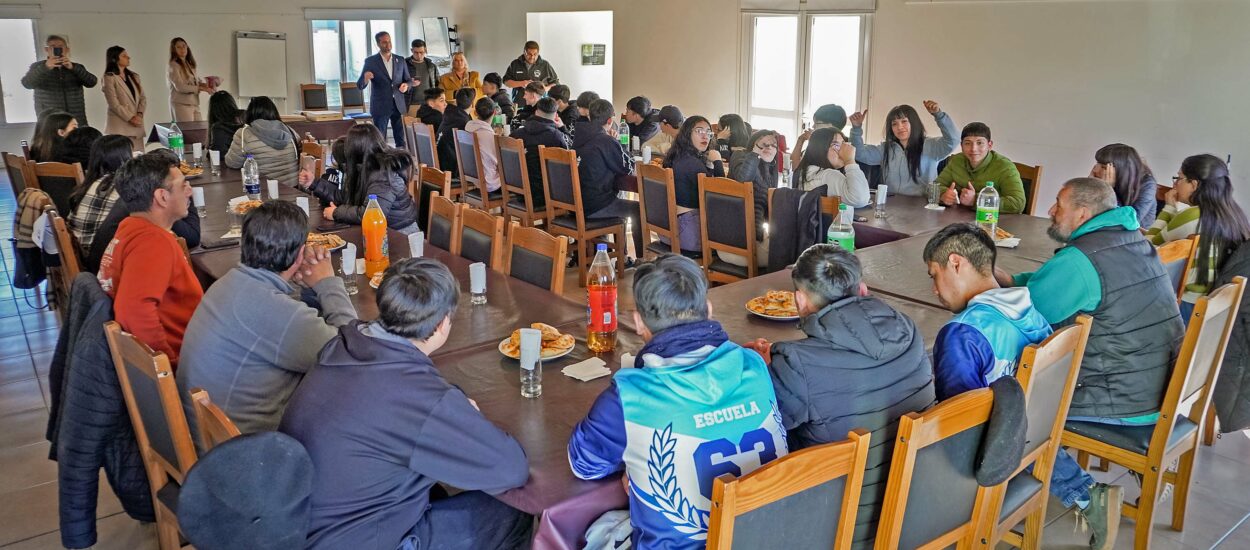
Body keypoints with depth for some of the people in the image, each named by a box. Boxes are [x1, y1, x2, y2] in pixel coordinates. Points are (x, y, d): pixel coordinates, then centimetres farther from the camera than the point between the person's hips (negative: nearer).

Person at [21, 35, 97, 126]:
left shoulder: (76, 68, 13)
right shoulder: (37, 67, 8)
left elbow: (92, 82, -4)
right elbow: (27, 84, -11)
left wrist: (72, 67, -19)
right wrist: (45, 68, -25)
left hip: (76, 122, 1)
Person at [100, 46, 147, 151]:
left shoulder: (134, 76, 16)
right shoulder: (109, 78, -3)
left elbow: (143, 98, 10)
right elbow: (114, 104, -10)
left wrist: (139, 114, -6)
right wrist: (130, 118, -14)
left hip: (136, 125, 6)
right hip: (120, 127, -6)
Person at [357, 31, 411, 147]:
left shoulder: (400, 60, 8)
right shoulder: (370, 61, -1)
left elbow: (408, 79, 16)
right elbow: (360, 85, -4)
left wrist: (406, 85, -9)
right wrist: (365, 78, -27)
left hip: (399, 106, 3)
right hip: (380, 107, -3)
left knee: (401, 140, 3)